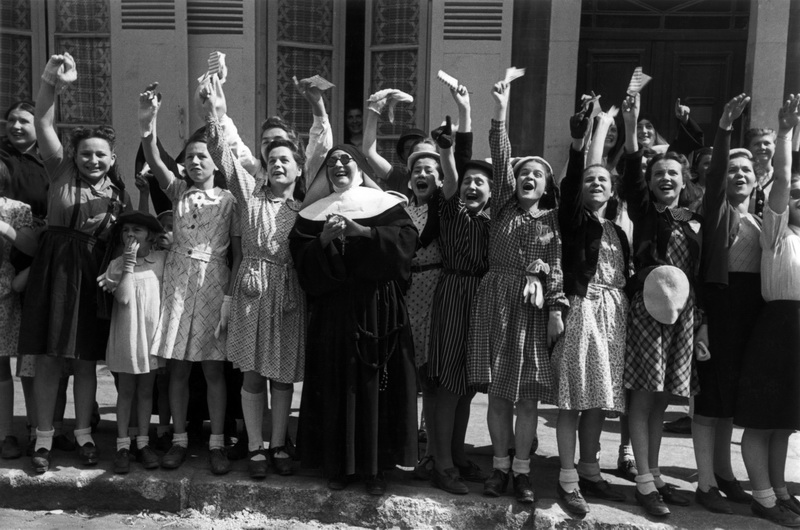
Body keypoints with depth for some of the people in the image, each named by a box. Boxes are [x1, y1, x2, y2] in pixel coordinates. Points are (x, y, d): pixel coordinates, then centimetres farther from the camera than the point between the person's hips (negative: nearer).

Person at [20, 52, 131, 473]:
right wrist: (50, 83, -24)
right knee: (48, 358, 1)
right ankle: (43, 438, 14)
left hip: (93, 277, 1)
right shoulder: (61, 173, 1)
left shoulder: (119, 194, 6)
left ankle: (83, 434, 22)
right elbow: (43, 127, -11)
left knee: (86, 360, 8)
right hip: (54, 270, -1)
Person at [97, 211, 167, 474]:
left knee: (146, 389, 10)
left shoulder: (162, 259, -1)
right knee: (126, 390, 8)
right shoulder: (117, 264, -3)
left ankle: (143, 442, 20)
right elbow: (124, 297, -16)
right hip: (126, 334, -1)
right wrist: (129, 262, -16)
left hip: (152, 332, 1)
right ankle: (122, 445, 16)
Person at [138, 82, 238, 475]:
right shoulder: (178, 192, 8)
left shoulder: (229, 200, 2)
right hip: (177, 283, 2)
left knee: (214, 368, 2)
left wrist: (231, 296, -8)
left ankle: (217, 443, 10)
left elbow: (237, 251, 0)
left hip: (215, 284, -2)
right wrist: (147, 124, -26)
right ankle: (179, 439, 18)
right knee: (177, 366, 6)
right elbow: (155, 163, -10)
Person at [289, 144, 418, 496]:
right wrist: (324, 239, -17)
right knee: (335, 385, 3)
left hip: (377, 307, -1)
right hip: (332, 309, 2)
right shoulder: (313, 213, 11)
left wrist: (362, 232, -19)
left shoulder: (386, 204, 5)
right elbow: (300, 256, 1)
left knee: (375, 384, 1)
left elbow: (405, 240, -10)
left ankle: (375, 466, 12)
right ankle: (338, 464, 16)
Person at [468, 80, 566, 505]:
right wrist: (500, 115, -12)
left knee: (528, 394, 2)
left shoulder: (552, 221, 8)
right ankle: (500, 465, 18)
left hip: (534, 306, 0)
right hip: (496, 301, 0)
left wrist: (557, 308, -7)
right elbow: (500, 161, -3)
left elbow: (557, 265, 3)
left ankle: (522, 469, 14)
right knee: (497, 390, 5)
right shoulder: (503, 207, 8)